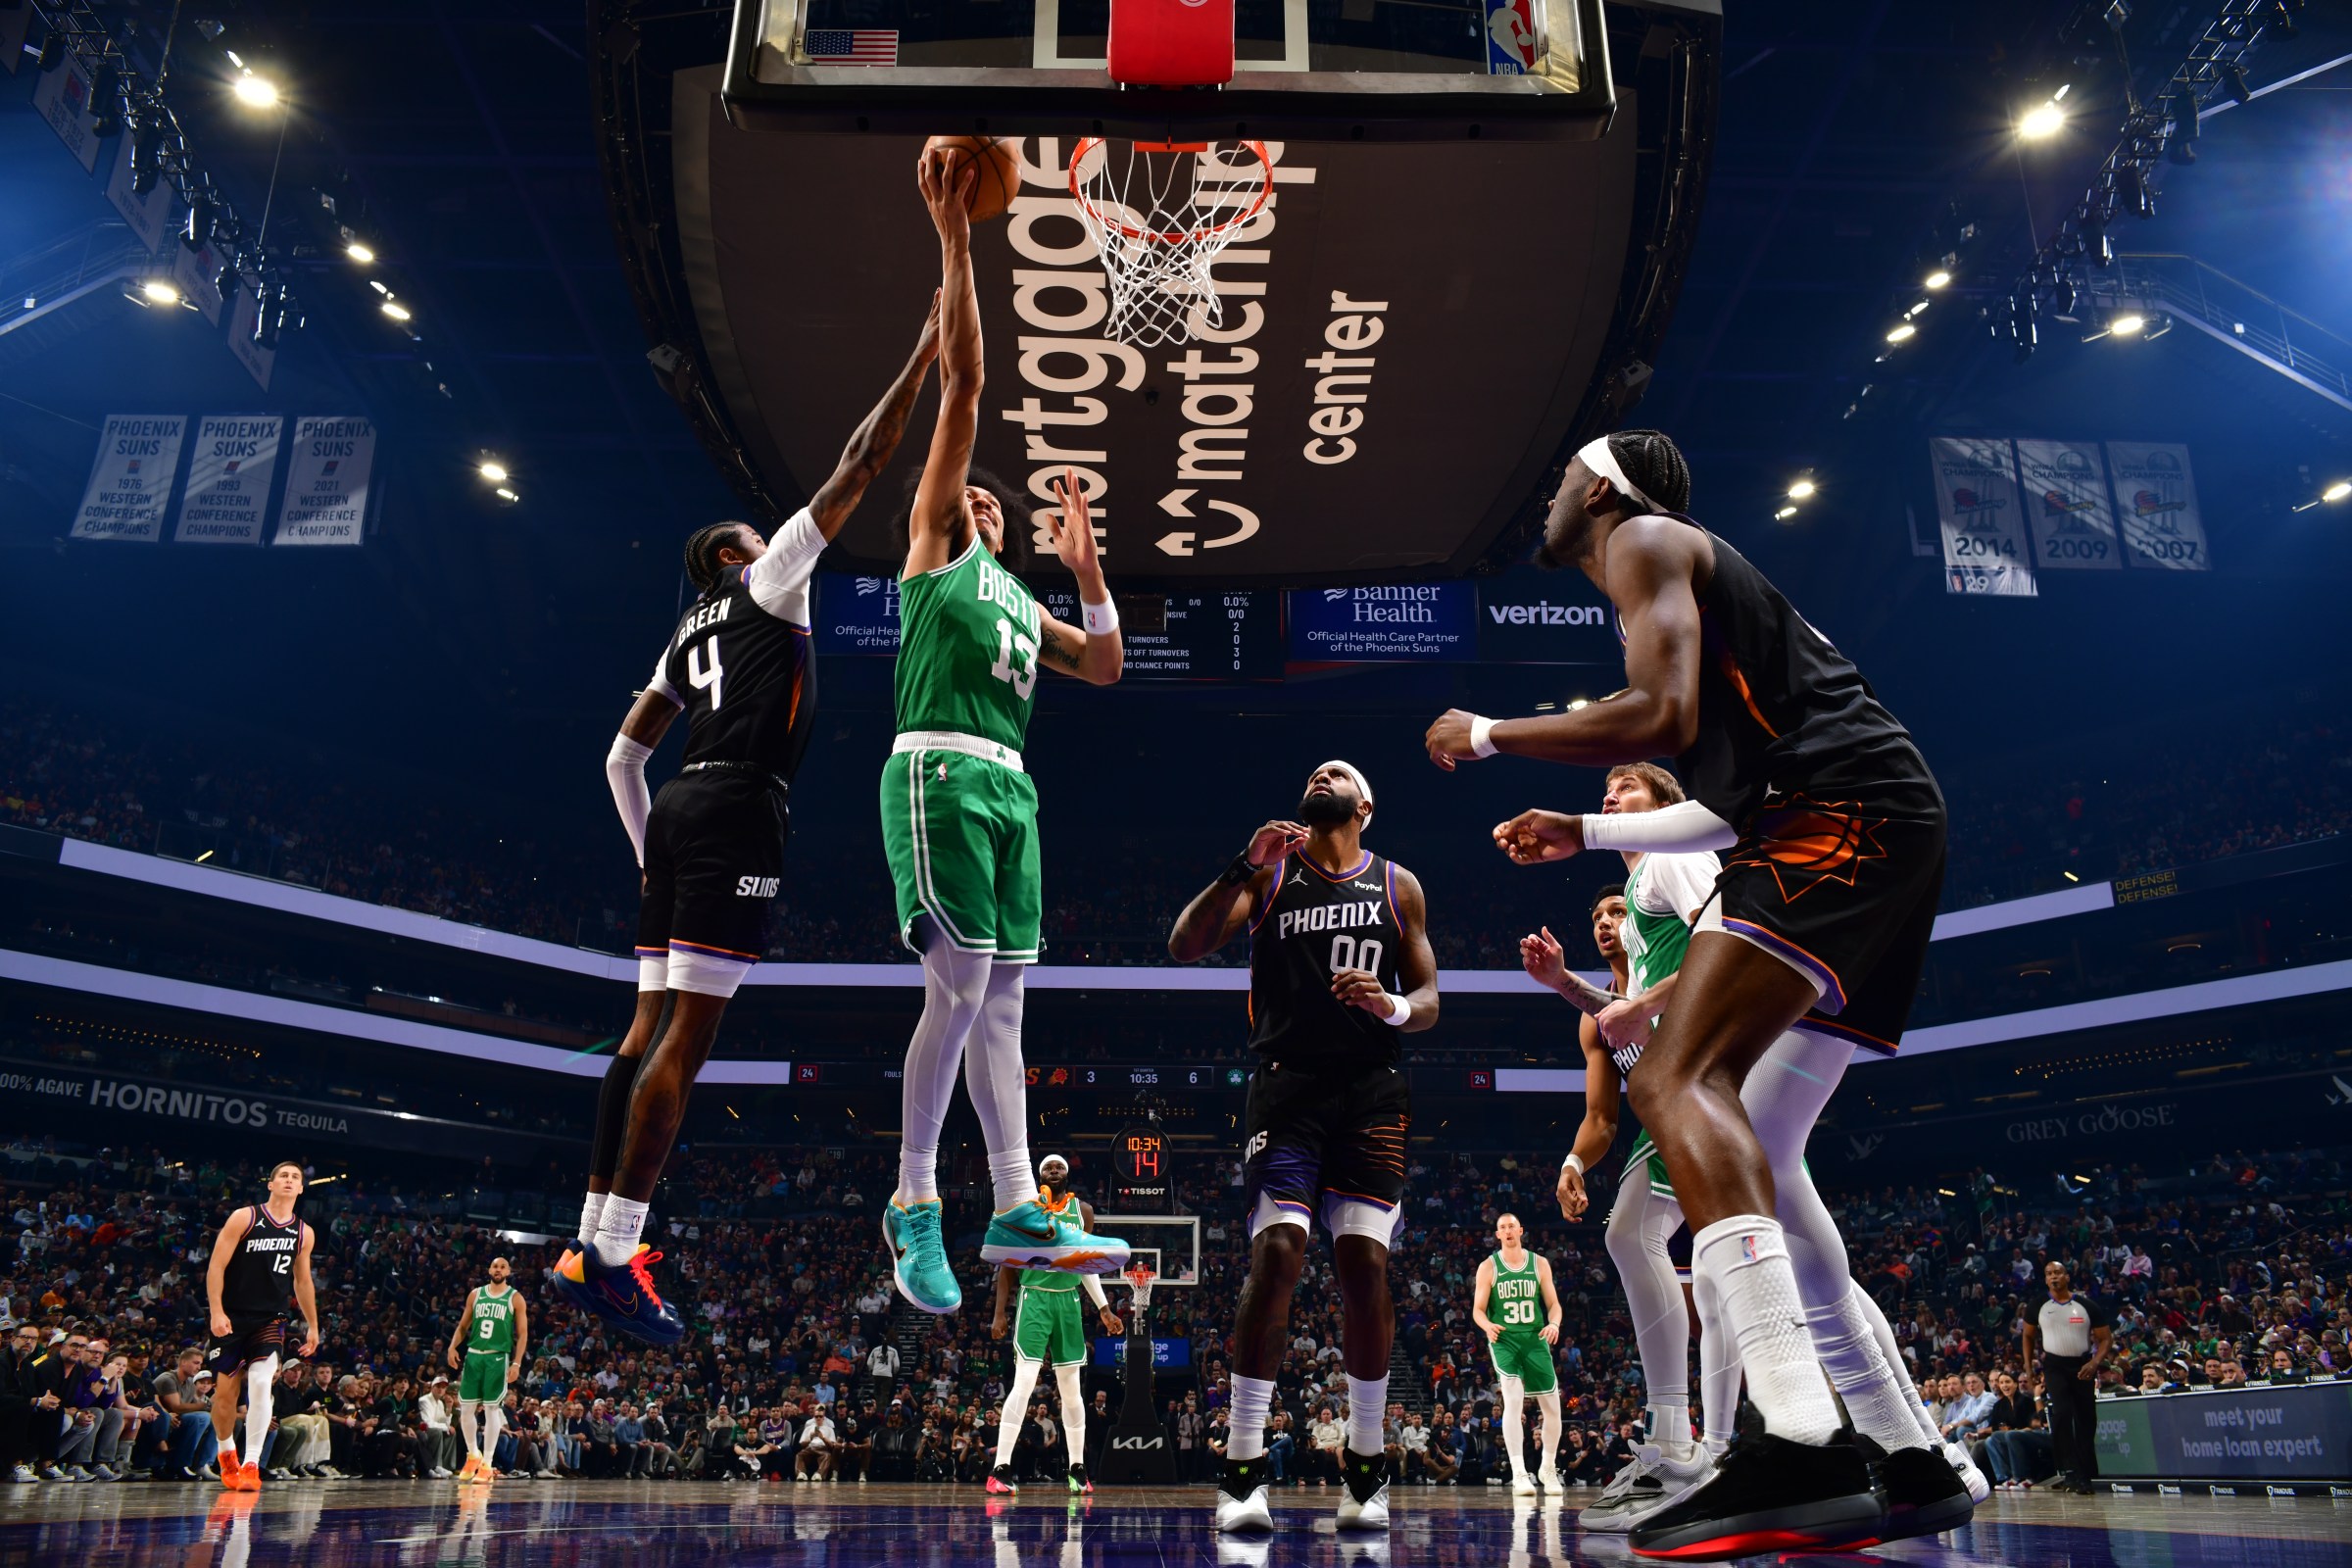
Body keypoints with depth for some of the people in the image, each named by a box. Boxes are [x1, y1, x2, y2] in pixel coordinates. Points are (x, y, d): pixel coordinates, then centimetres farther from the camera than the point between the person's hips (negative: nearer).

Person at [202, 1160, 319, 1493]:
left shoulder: (303, 1233, 6)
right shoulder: (244, 1218, -6)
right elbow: (216, 1266, -8)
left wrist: (312, 1325, 17)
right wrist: (216, 1312, -17)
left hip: (270, 1319, 2)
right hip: (232, 1317, -2)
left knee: (262, 1383, -17)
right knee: (224, 1391, 4)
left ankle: (251, 1464, -10)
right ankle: (227, 1454, 30)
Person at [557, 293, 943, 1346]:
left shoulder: (685, 638, 27)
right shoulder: (766, 583, 8)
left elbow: (623, 757, 27)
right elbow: (857, 468, 3)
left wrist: (651, 856, 30)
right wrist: (922, 359, 6)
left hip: (678, 814, 9)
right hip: (739, 811, -9)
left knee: (652, 1028, 7)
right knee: (688, 1034, -12)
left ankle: (593, 1242, 7)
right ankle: (612, 1257, -13)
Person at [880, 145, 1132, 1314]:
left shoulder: (1020, 600, 27)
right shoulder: (934, 550, 9)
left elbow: (1107, 667, 21)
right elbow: (963, 386, 3)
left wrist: (1086, 569, 12)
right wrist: (953, 241, -2)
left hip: (1010, 787, 7)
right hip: (938, 776, -7)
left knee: (1002, 999, 5)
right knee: (960, 987, -13)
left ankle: (1015, 1211, 7)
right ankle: (914, 1203, -2)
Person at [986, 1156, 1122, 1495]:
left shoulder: (1083, 1211, 7)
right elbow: (1008, 1265, 2)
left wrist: (1104, 1309, 13)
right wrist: (999, 1314, -2)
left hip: (1069, 1302, 4)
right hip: (1034, 1299, -4)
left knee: (1072, 1389, 9)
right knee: (1023, 1384, -13)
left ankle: (1078, 1469, 19)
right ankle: (1001, 1469, -11)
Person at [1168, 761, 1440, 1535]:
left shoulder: (1398, 885, 13)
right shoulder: (1269, 870, 9)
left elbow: (1428, 1000, 11)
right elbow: (1185, 948, -3)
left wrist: (1391, 1006, -12)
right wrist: (1243, 867, -15)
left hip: (1371, 1091, 2)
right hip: (1289, 1084, -1)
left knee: (1365, 1261, -4)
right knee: (1276, 1252, -14)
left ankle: (1367, 1467, 11)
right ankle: (1243, 1471, -6)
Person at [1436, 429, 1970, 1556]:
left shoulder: (1644, 540, 2)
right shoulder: (1685, 574, 31)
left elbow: (1663, 717, -16)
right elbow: (1729, 805, 32)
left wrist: (1488, 734, -5)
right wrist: (1587, 834, 32)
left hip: (1844, 809, -10)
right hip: (1869, 834, 10)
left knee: (1677, 1083, -24)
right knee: (1750, 1155, 9)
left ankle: (1802, 1446, -35)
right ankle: (1914, 1466, 13)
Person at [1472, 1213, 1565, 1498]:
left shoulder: (1540, 1263, 5)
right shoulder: (1488, 1267, 0)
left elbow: (1553, 1304, 8)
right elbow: (1478, 1309, 1)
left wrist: (1554, 1324, -13)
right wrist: (1487, 1325, -21)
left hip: (1536, 1338, 3)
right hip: (1504, 1339, -3)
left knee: (1552, 1407, 6)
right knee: (1514, 1398, -22)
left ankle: (1548, 1468, 29)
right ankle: (1519, 1474, -19)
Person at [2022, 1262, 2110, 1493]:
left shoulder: (2087, 1306, -4)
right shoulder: (2039, 1306, 2)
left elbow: (2106, 1338, 0)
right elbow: (2028, 1335, 15)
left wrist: (2095, 1363, -15)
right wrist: (2028, 1366, 9)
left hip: (2082, 1367, 0)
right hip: (2055, 1366, 0)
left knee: (2086, 1421, 6)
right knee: (2061, 1414, -19)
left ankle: (2086, 1475, 18)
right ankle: (2070, 1472, -18)